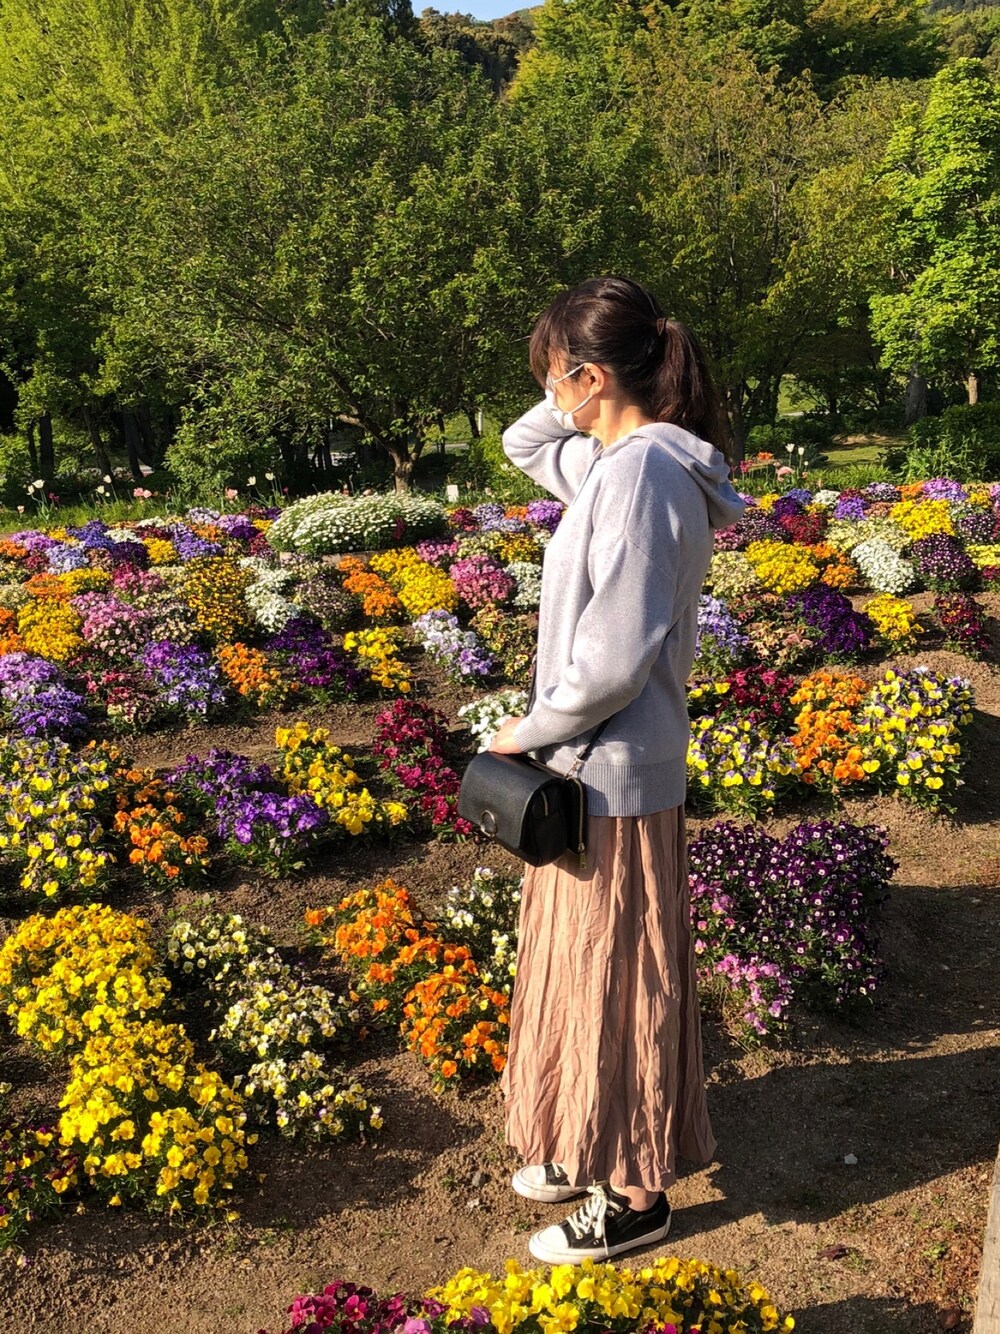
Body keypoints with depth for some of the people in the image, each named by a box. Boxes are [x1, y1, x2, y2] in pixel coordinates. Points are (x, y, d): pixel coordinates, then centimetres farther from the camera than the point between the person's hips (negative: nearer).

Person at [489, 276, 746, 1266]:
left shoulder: (641, 470, -22)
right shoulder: (616, 459, 7)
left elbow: (615, 658, -25)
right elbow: (524, 446, 25)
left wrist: (530, 730, -11)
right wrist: (572, 404, 8)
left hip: (615, 774, -10)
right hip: (595, 767, 10)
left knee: (615, 978, 5)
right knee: (584, 967, 21)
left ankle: (635, 1196, 24)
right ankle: (595, 1148, 40)